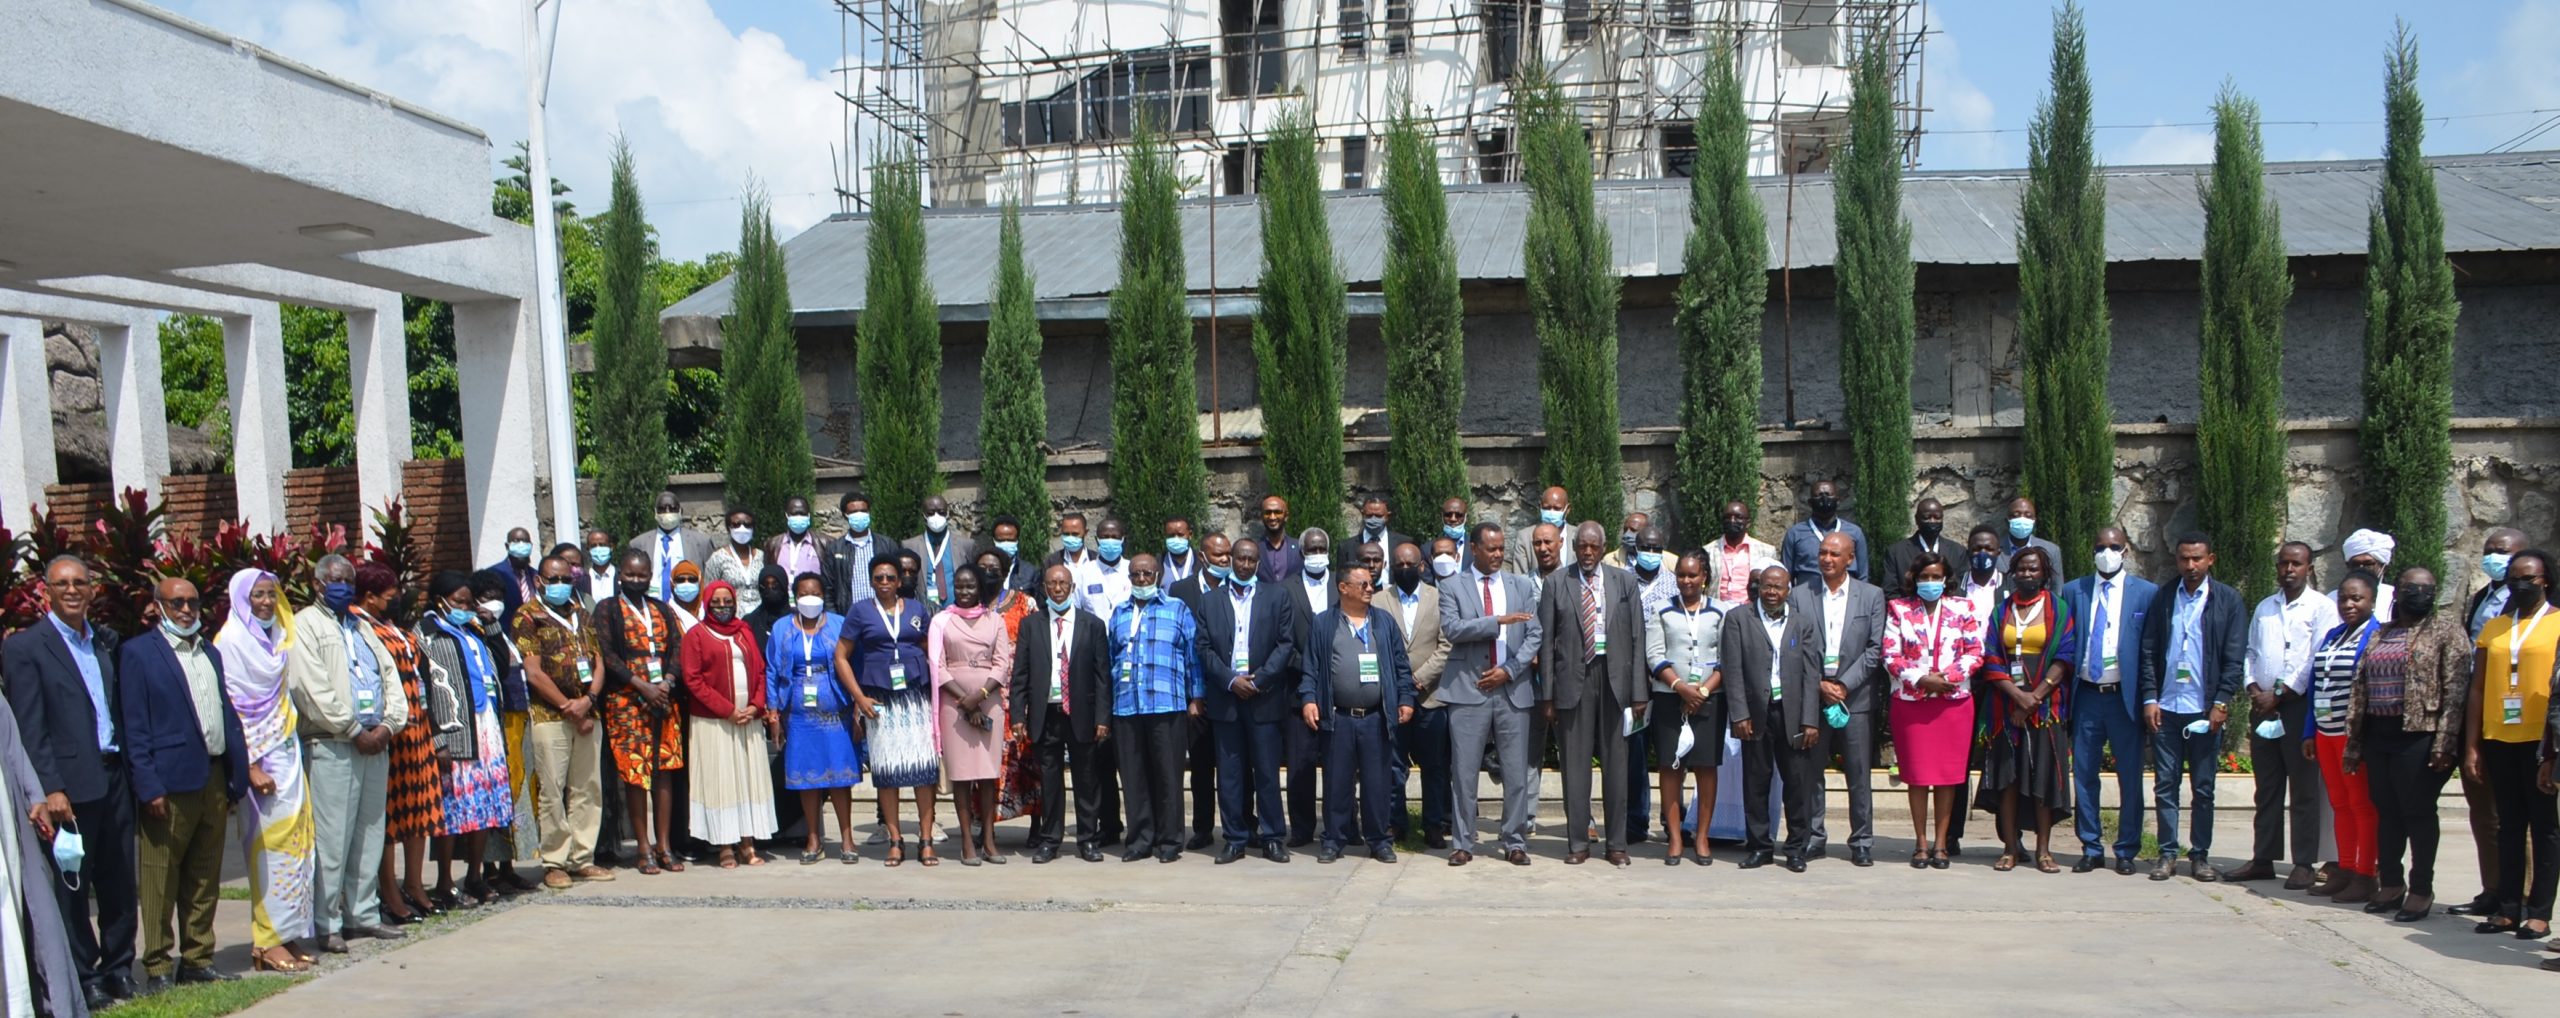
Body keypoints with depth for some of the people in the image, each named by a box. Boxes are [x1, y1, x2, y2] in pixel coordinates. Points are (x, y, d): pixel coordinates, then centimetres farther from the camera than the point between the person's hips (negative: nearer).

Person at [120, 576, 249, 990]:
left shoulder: (211, 653, 18)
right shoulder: (137, 653, -2)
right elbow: (133, 725, -7)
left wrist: (237, 776, 9)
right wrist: (148, 786, -14)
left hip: (214, 779, 6)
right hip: (171, 782, -6)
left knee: (205, 879, 11)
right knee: (160, 879, -1)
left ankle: (197, 960, 18)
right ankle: (157, 967, 6)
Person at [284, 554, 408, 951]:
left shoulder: (363, 627, 22)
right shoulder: (305, 625, 0)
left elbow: (391, 677, 16)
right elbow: (314, 689, -11)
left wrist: (388, 724, -1)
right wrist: (355, 732, -12)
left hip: (375, 744, 7)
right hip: (330, 746, -7)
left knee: (370, 834, 8)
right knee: (332, 839, -7)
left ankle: (363, 914, 15)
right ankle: (327, 924, -3)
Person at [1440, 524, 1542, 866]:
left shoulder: (1521, 585, 12)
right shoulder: (1452, 586, 4)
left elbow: (1534, 635, 8)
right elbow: (1451, 629, -11)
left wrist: (1509, 670, -6)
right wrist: (1498, 621, -18)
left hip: (1512, 689, 2)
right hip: (1469, 690, -2)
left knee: (1517, 772, 3)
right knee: (1463, 771, 0)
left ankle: (1515, 843, 13)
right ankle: (1462, 843, 9)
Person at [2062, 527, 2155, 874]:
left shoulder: (2146, 593, 2)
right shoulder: (2073, 591, 8)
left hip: (2126, 697, -2)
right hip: (2086, 695, 2)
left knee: (2130, 777, 4)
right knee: (2083, 775, 5)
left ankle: (2126, 852, 15)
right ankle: (2091, 849, 16)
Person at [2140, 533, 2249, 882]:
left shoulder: (2228, 600, 3)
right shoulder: (2162, 597, 8)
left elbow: (2235, 657, -1)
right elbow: (2149, 652, 7)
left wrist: (2221, 702, -9)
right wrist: (2150, 698, -2)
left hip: (2206, 709, -2)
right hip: (2165, 708, 2)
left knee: (2203, 787, 5)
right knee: (2165, 785, 3)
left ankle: (2200, 855, 13)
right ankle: (2168, 853, 9)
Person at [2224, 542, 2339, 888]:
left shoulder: (2321, 607, -2)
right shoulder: (2264, 608, 17)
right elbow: (2250, 653, 17)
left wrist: (2279, 694, -12)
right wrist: (2253, 689, -1)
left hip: (2300, 705, -6)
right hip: (2263, 705, 6)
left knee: (2303, 790, -2)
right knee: (2267, 788, 9)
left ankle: (2305, 864, 1)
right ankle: (2263, 859, 14)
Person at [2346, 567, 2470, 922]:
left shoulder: (2446, 628, -1)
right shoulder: (2380, 634, 15)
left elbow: (2456, 687, -9)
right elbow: (2360, 688, 14)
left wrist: (2445, 741, -17)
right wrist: (2354, 743, 10)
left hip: (2419, 735, -5)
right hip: (2378, 734, 6)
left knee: (2418, 812, -1)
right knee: (2386, 812, 10)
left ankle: (2421, 890, 8)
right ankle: (2390, 885, 19)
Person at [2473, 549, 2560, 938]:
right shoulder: (2493, 628, 12)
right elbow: (2478, 687, 11)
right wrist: (2471, 743, 6)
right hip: (2498, 739, 5)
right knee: (2509, 825, 10)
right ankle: (2508, 908, 14)